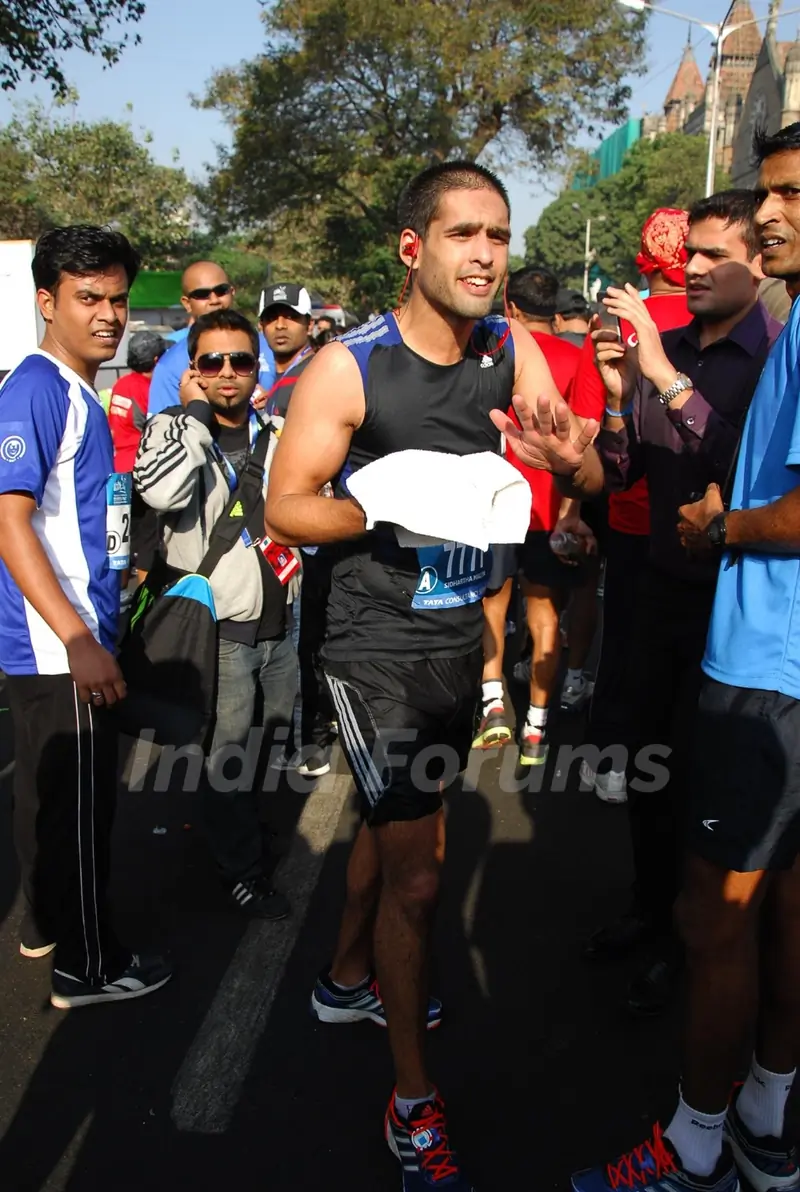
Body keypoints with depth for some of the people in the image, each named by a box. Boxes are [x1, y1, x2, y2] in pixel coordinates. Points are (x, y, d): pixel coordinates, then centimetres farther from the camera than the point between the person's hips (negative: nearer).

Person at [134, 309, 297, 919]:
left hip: (281, 619, 6)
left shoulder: (276, 431, 8)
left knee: (274, 743, 20)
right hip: (219, 624, -6)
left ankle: (242, 830, 43)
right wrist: (197, 412, -20)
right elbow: (162, 490, -30)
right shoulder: (173, 427, -8)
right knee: (228, 755, 4)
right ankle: (243, 873, 22)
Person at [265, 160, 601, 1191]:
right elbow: (284, 508, -13)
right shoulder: (349, 368, -16)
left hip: (461, 637, 6)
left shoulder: (513, 353, -1)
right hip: (378, 649, -6)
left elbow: (593, 481, -3)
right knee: (414, 874, -3)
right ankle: (413, 1101, 18)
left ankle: (349, 980, 49)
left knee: (396, 824, 23)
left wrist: (566, 453, -27)